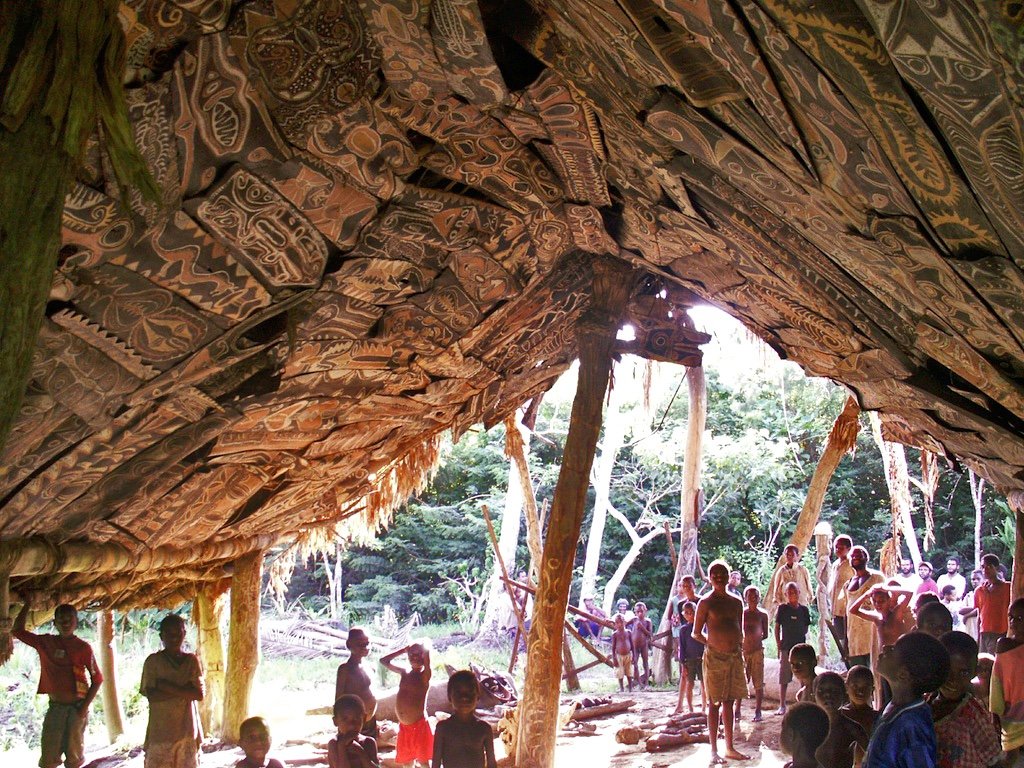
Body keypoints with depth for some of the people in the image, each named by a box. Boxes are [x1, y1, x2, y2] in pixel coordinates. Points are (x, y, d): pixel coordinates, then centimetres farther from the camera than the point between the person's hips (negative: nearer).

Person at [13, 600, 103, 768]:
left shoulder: (83, 647, -4)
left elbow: (97, 679, -3)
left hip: (77, 708, -2)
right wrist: (26, 605, 8)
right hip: (55, 707, 2)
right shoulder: (45, 643, 5)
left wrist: (85, 706, -10)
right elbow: (17, 630, 12)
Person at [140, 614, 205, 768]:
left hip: (188, 729, 2)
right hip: (160, 730, -2)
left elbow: (200, 694, -4)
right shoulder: (153, 661, 0)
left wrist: (169, 687, -10)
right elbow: (151, 695, -11)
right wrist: (184, 691, -12)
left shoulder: (192, 661, 6)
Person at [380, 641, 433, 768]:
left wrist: (424, 646, -3)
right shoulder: (404, 672, 8)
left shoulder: (424, 675, -9)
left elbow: (426, 653, -25)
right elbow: (384, 661, 12)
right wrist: (405, 649, 8)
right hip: (404, 726, 6)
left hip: (419, 725, -6)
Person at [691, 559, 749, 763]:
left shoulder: (736, 602, 12)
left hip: (735, 656, 5)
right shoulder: (706, 603, -4)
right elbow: (696, 634, 0)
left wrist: (739, 647, 9)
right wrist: (713, 643, -1)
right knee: (714, 704, 0)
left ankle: (730, 748, 19)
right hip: (715, 657, -5)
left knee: (729, 702, 12)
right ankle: (714, 751, 5)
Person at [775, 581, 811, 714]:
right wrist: (778, 643, -5)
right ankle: (782, 706, 7)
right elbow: (777, 626, 1)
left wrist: (801, 637, -1)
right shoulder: (782, 608, -1)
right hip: (786, 647, -2)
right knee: (783, 678, 1)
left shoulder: (804, 609, 6)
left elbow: (806, 628, 14)